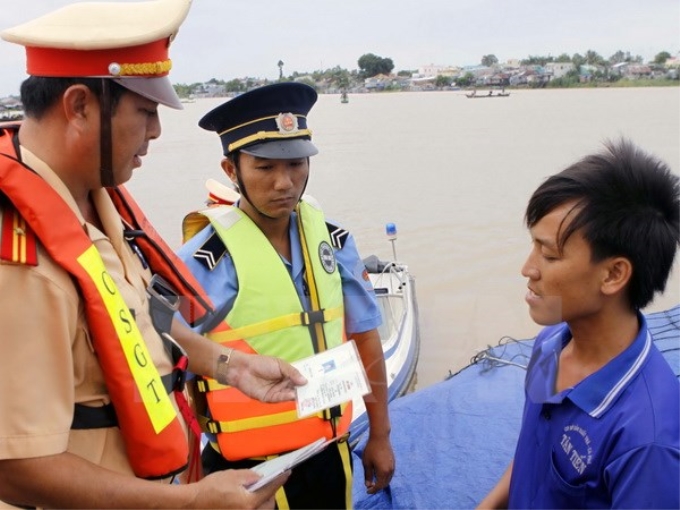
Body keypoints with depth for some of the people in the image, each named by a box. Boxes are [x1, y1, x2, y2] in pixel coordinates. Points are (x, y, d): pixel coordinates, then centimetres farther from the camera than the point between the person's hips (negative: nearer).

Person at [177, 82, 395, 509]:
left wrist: (380, 436, 11)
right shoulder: (205, 262, -18)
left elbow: (365, 335, 6)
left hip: (330, 456, 5)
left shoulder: (333, 240, -3)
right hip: (251, 472, -4)